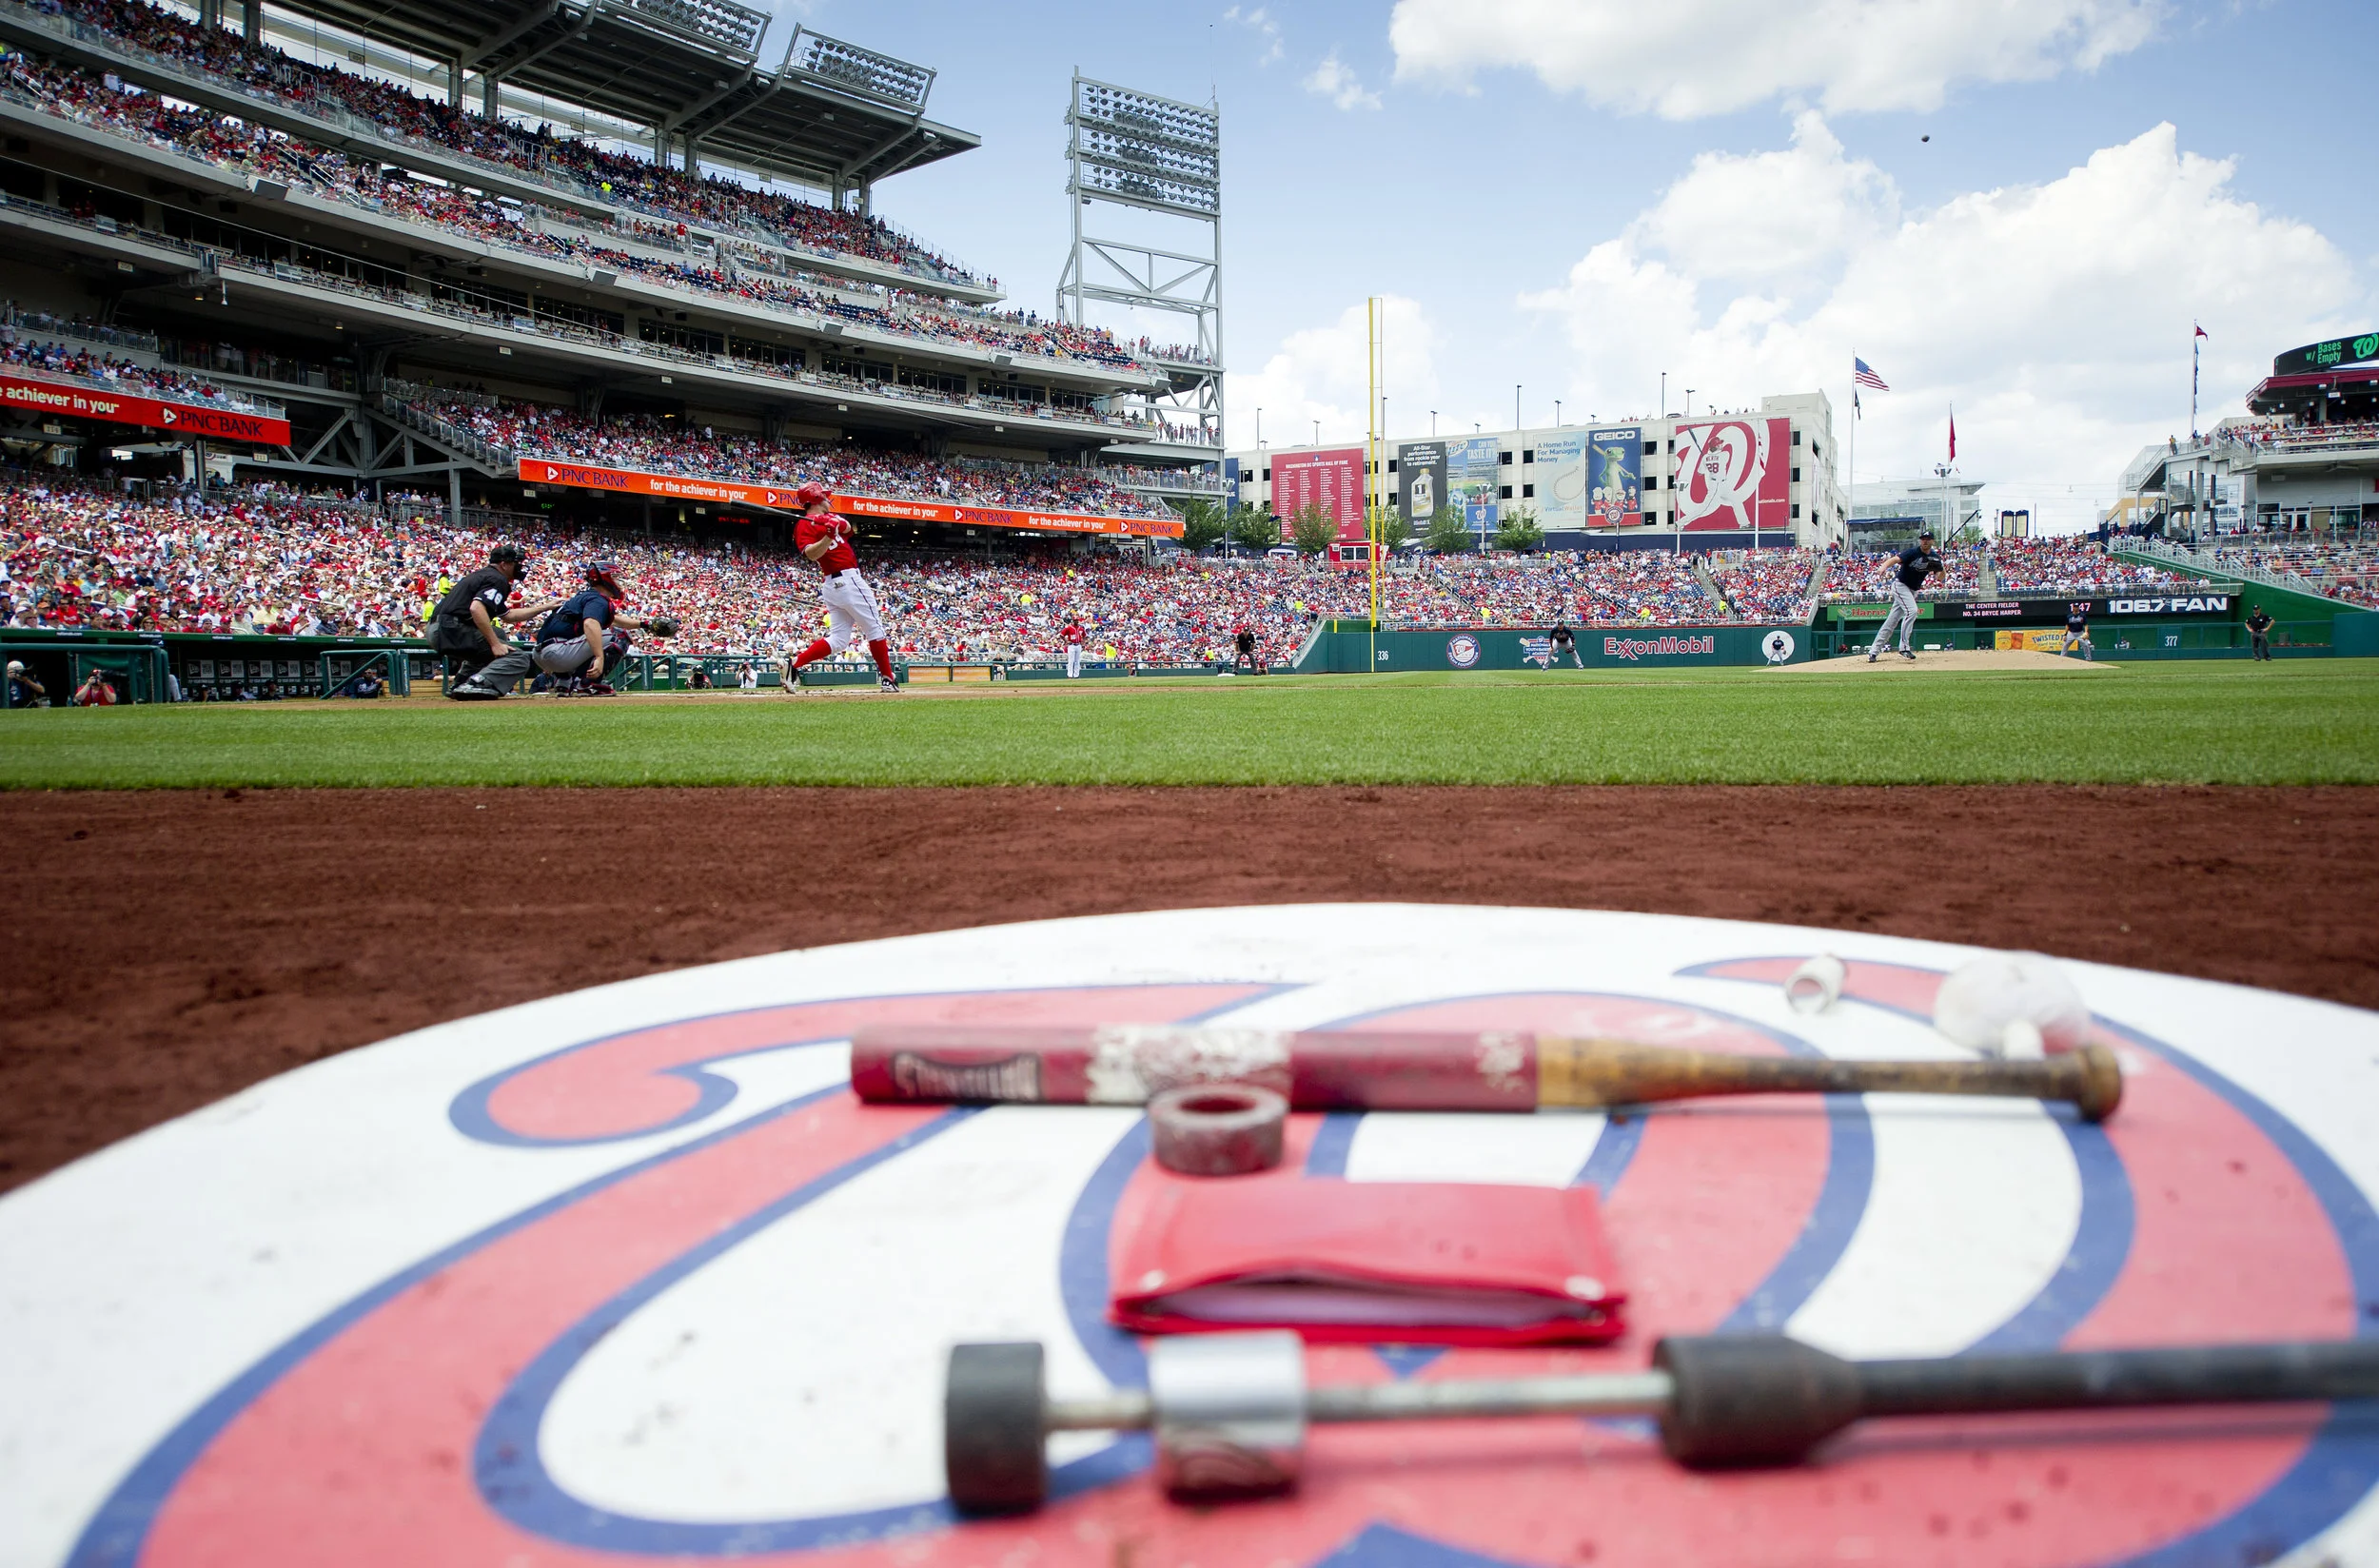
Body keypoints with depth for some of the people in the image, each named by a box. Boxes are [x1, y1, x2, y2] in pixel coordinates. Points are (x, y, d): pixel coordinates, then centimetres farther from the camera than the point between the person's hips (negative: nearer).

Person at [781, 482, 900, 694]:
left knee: (838, 639, 6)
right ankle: (887, 680, 4)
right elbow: (811, 554, -22)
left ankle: (794, 664, -6)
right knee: (875, 629, -1)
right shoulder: (805, 524, -6)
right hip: (849, 580, -9)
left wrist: (836, 524, -23)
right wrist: (829, 535, -35)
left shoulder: (829, 518, 19)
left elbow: (847, 527, -3)